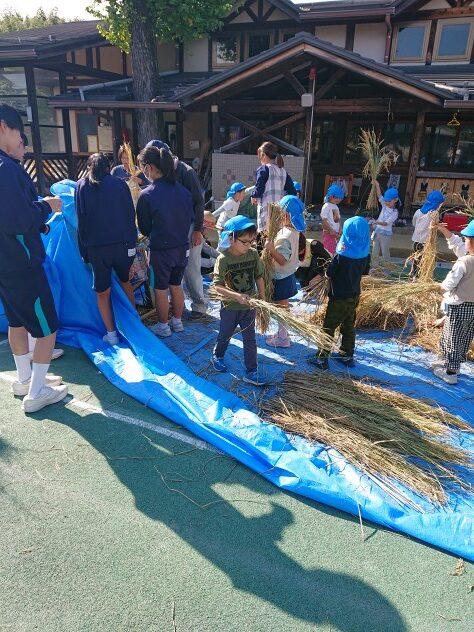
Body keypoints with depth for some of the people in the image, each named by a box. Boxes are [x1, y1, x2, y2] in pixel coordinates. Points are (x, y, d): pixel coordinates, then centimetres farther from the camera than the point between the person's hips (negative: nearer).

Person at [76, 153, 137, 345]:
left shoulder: (82, 185, 4)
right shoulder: (120, 184, 4)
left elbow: (82, 220, 2)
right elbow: (131, 214, 3)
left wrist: (84, 250, 7)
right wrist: (132, 241, 9)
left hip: (97, 246, -1)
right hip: (123, 243, 1)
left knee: (103, 291, 8)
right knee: (126, 282, 20)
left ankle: (111, 334, 9)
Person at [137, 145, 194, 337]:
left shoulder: (146, 195, -17)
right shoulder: (183, 190, -5)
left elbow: (145, 228, -5)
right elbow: (191, 218, 7)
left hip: (160, 250, -5)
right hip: (182, 247, 5)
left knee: (160, 289, 12)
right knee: (176, 286, 21)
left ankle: (163, 326, 25)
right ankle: (177, 321, 34)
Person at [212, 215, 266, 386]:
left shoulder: (254, 254, -8)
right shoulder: (223, 259, -20)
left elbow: (259, 277, 4)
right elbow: (218, 286, -24)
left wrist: (262, 299, 3)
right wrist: (237, 296, -37)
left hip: (249, 307, 3)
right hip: (230, 307, -3)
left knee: (250, 340, 8)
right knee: (225, 335, 20)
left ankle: (251, 372, 19)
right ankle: (218, 356, 49)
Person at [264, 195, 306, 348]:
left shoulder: (285, 236, -27)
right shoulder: (294, 231, 1)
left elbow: (282, 260, -31)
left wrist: (271, 249, -40)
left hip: (281, 277, -9)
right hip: (288, 274, 9)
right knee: (283, 306, 21)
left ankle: (283, 338, 17)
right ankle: (283, 332, 35)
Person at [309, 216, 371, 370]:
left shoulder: (342, 255, -22)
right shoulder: (365, 252, -4)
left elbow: (329, 273, -14)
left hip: (339, 296, -6)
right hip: (355, 295, 7)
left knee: (328, 327, 2)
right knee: (349, 325, 19)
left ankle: (322, 359, 7)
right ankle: (347, 355, 30)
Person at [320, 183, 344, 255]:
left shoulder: (336, 207, 13)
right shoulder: (326, 206, -11)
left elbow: (338, 220, 14)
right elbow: (324, 220, -15)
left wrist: (339, 231, 4)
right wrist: (331, 231, -16)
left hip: (335, 233, 8)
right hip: (328, 233, -8)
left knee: (333, 250, 11)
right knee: (328, 251, -6)